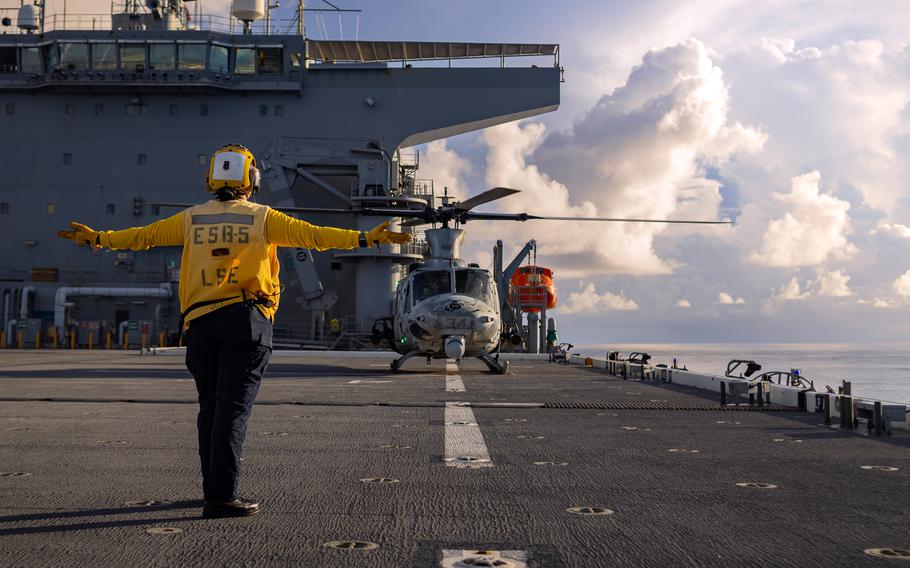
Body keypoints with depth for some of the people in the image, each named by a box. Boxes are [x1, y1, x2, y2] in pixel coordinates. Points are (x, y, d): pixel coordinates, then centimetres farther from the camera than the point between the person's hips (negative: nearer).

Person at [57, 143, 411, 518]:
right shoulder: (261, 218, 2)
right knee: (233, 408, -7)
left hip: (200, 323, 4)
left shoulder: (191, 219, 11)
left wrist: (97, 238, 31)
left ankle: (215, 487, 23)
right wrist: (365, 238, -7)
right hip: (245, 319, -3)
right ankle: (221, 497, -12)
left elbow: (144, 235, 18)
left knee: (210, 407, 14)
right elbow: (311, 235, -6)